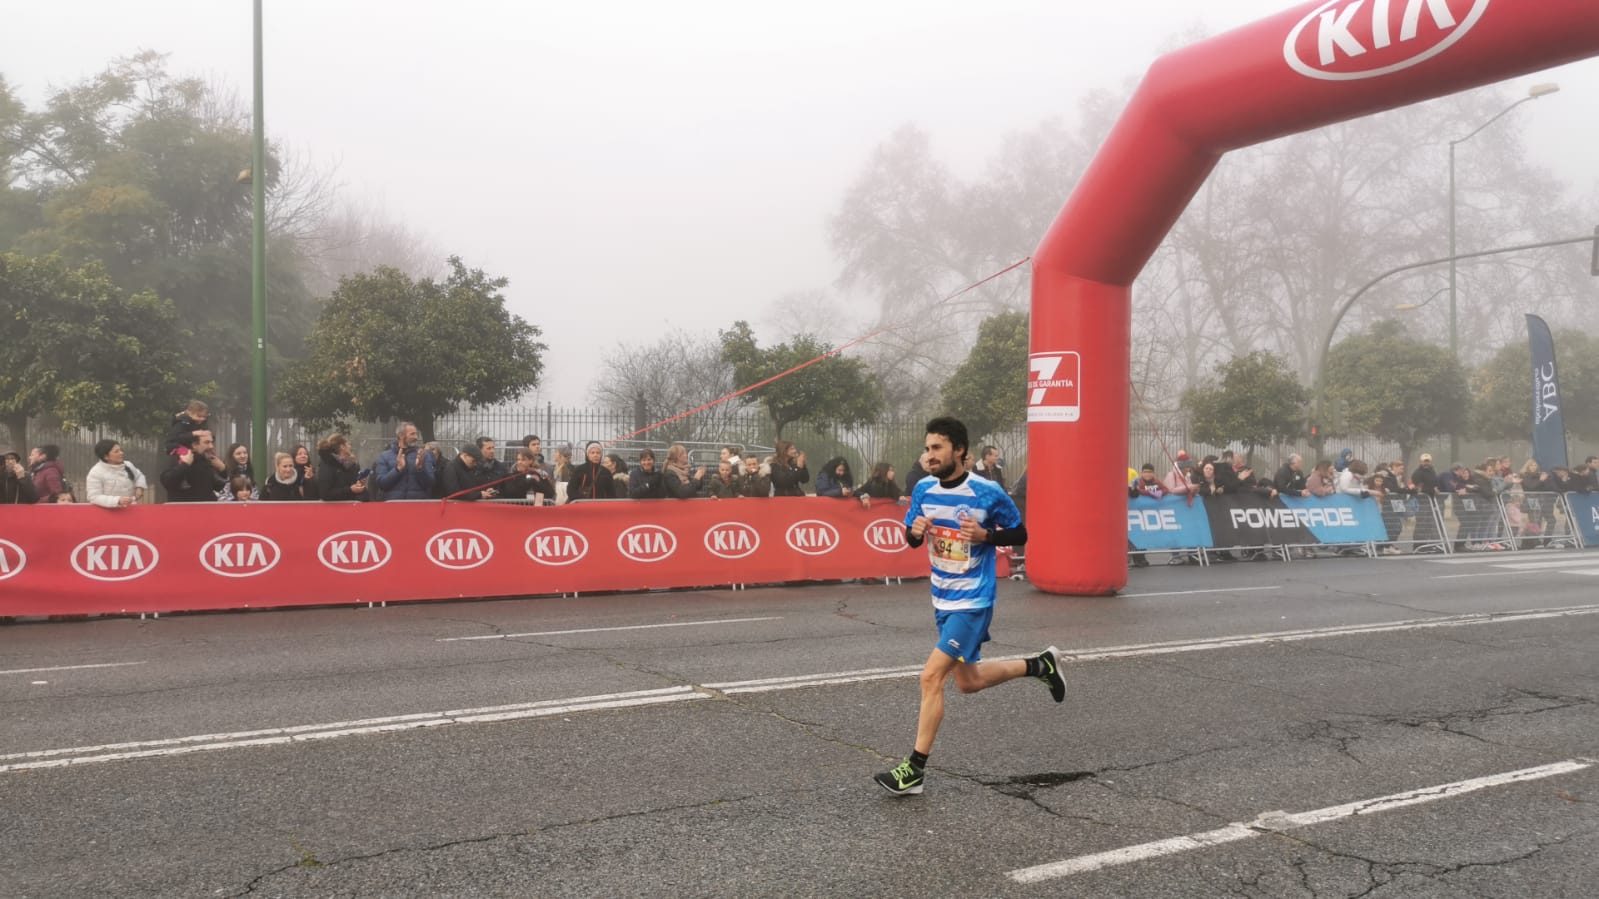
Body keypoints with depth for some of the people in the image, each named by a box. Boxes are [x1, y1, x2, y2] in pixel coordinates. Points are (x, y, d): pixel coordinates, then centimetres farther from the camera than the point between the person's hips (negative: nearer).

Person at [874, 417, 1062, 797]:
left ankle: (915, 768, -2)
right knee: (967, 681, 19)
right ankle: (1040, 664, 41)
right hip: (943, 599, 7)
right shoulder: (923, 489, -2)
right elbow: (911, 537, 10)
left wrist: (985, 535, -23)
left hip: (972, 601, -7)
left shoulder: (987, 492, -17)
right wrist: (914, 531, -14)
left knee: (931, 676, -14)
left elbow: (1020, 534, -5)